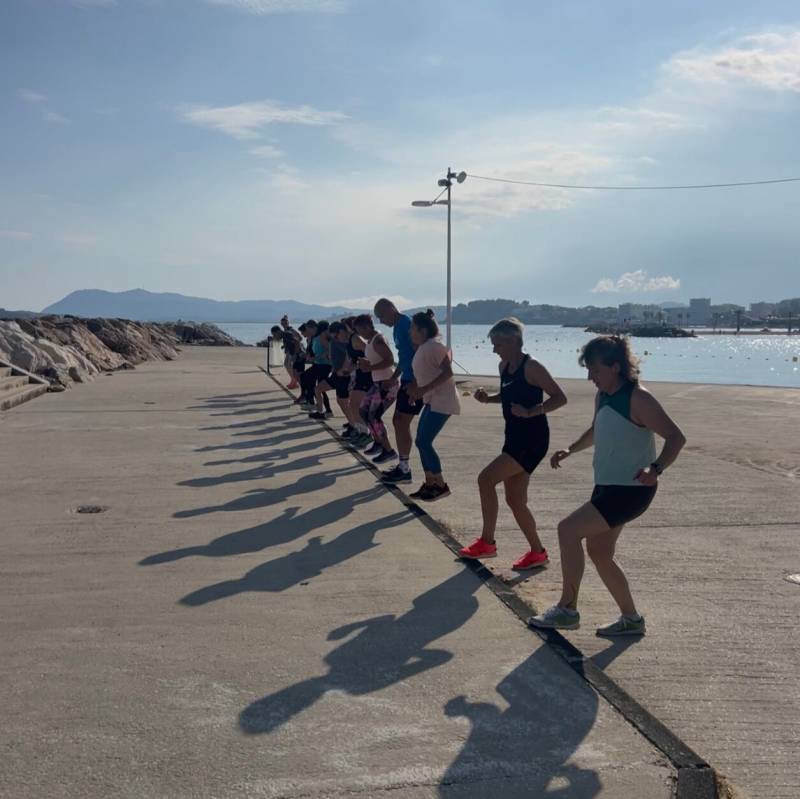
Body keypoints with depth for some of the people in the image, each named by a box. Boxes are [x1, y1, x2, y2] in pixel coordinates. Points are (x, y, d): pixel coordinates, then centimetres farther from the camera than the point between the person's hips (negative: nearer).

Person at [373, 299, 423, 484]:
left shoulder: (406, 324, -15)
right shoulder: (397, 328, 15)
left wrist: (415, 383, -23)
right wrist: (394, 378, 22)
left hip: (414, 381, -10)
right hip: (407, 380, 10)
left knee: (402, 423, -8)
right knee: (397, 421, 13)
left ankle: (405, 471, -2)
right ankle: (402, 466, 20)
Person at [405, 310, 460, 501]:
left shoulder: (434, 346, -17)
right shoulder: (422, 348, 12)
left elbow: (448, 372, -24)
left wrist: (424, 389, -26)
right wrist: (415, 387, 6)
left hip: (442, 401, -10)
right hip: (432, 401, 10)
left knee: (424, 442, -10)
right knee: (421, 442, 8)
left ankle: (441, 486, 0)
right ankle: (429, 484, 16)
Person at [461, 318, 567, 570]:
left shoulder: (531, 367, -16)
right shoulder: (504, 366, 9)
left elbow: (560, 398, -17)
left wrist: (530, 412, -27)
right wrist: (487, 397, 7)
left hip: (532, 439, -9)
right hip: (515, 438, 9)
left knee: (486, 478, -16)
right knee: (515, 500, 11)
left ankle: (487, 542, -4)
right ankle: (537, 552, 24)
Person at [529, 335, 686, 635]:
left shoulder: (638, 399, -18)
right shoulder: (602, 396, 8)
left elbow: (676, 437, -19)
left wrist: (655, 468, -34)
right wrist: (571, 449, 13)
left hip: (631, 490, -9)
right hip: (607, 487, 10)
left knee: (568, 530, -15)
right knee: (599, 552, 13)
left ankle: (567, 610, -3)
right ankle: (631, 619, 26)